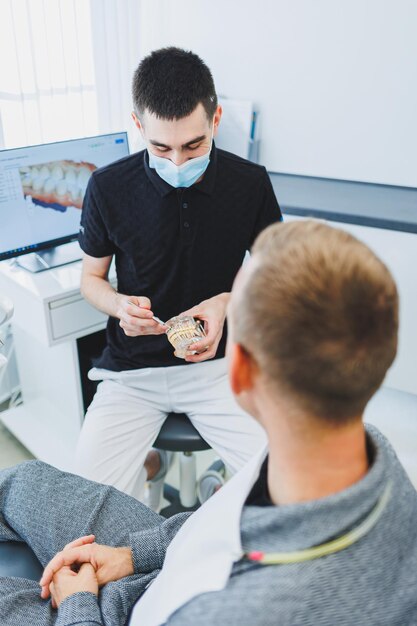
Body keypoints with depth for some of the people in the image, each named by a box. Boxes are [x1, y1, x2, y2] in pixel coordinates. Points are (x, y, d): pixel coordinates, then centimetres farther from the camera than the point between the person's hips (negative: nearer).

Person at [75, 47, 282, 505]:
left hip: (217, 361, 0)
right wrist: (119, 305, -17)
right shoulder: (108, 187, -6)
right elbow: (91, 278, 6)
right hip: (132, 368, 1)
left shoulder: (250, 184, -6)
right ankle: (149, 463, 23)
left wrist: (227, 302, -14)